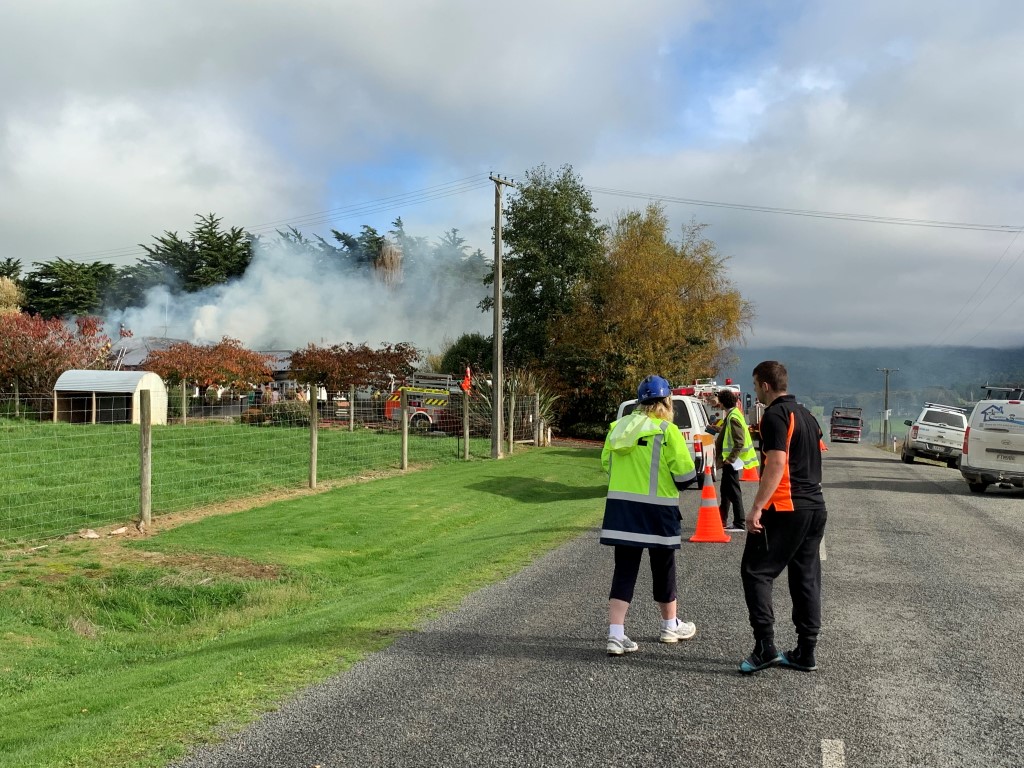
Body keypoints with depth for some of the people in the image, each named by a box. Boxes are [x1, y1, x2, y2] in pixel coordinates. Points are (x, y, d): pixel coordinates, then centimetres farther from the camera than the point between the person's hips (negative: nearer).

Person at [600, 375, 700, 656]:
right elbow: (685, 475, -11)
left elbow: (606, 464, 10)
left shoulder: (618, 428, 4)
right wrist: (672, 484, 10)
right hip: (656, 510, -4)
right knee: (663, 568, 14)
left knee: (624, 570, 8)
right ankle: (670, 626, 33)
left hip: (621, 508, 4)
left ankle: (616, 635, -1)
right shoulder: (667, 431, -12)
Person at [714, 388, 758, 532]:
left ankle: (739, 524, -1)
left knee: (734, 492, -6)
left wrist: (731, 458, -24)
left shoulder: (733, 417, -19)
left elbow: (739, 441, -24)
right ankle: (722, 520, 30)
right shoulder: (731, 415, 12)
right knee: (725, 490, 19)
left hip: (731, 462, -11)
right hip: (728, 460, 11)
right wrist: (719, 430, 28)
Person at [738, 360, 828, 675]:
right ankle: (805, 653, 15)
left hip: (784, 509, -9)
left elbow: (776, 464, -21)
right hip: (815, 508, 9)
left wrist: (757, 507, -22)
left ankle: (765, 647, -9)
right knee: (807, 579, 11)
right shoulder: (806, 415, 17)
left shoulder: (775, 415, -11)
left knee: (755, 572, -3)